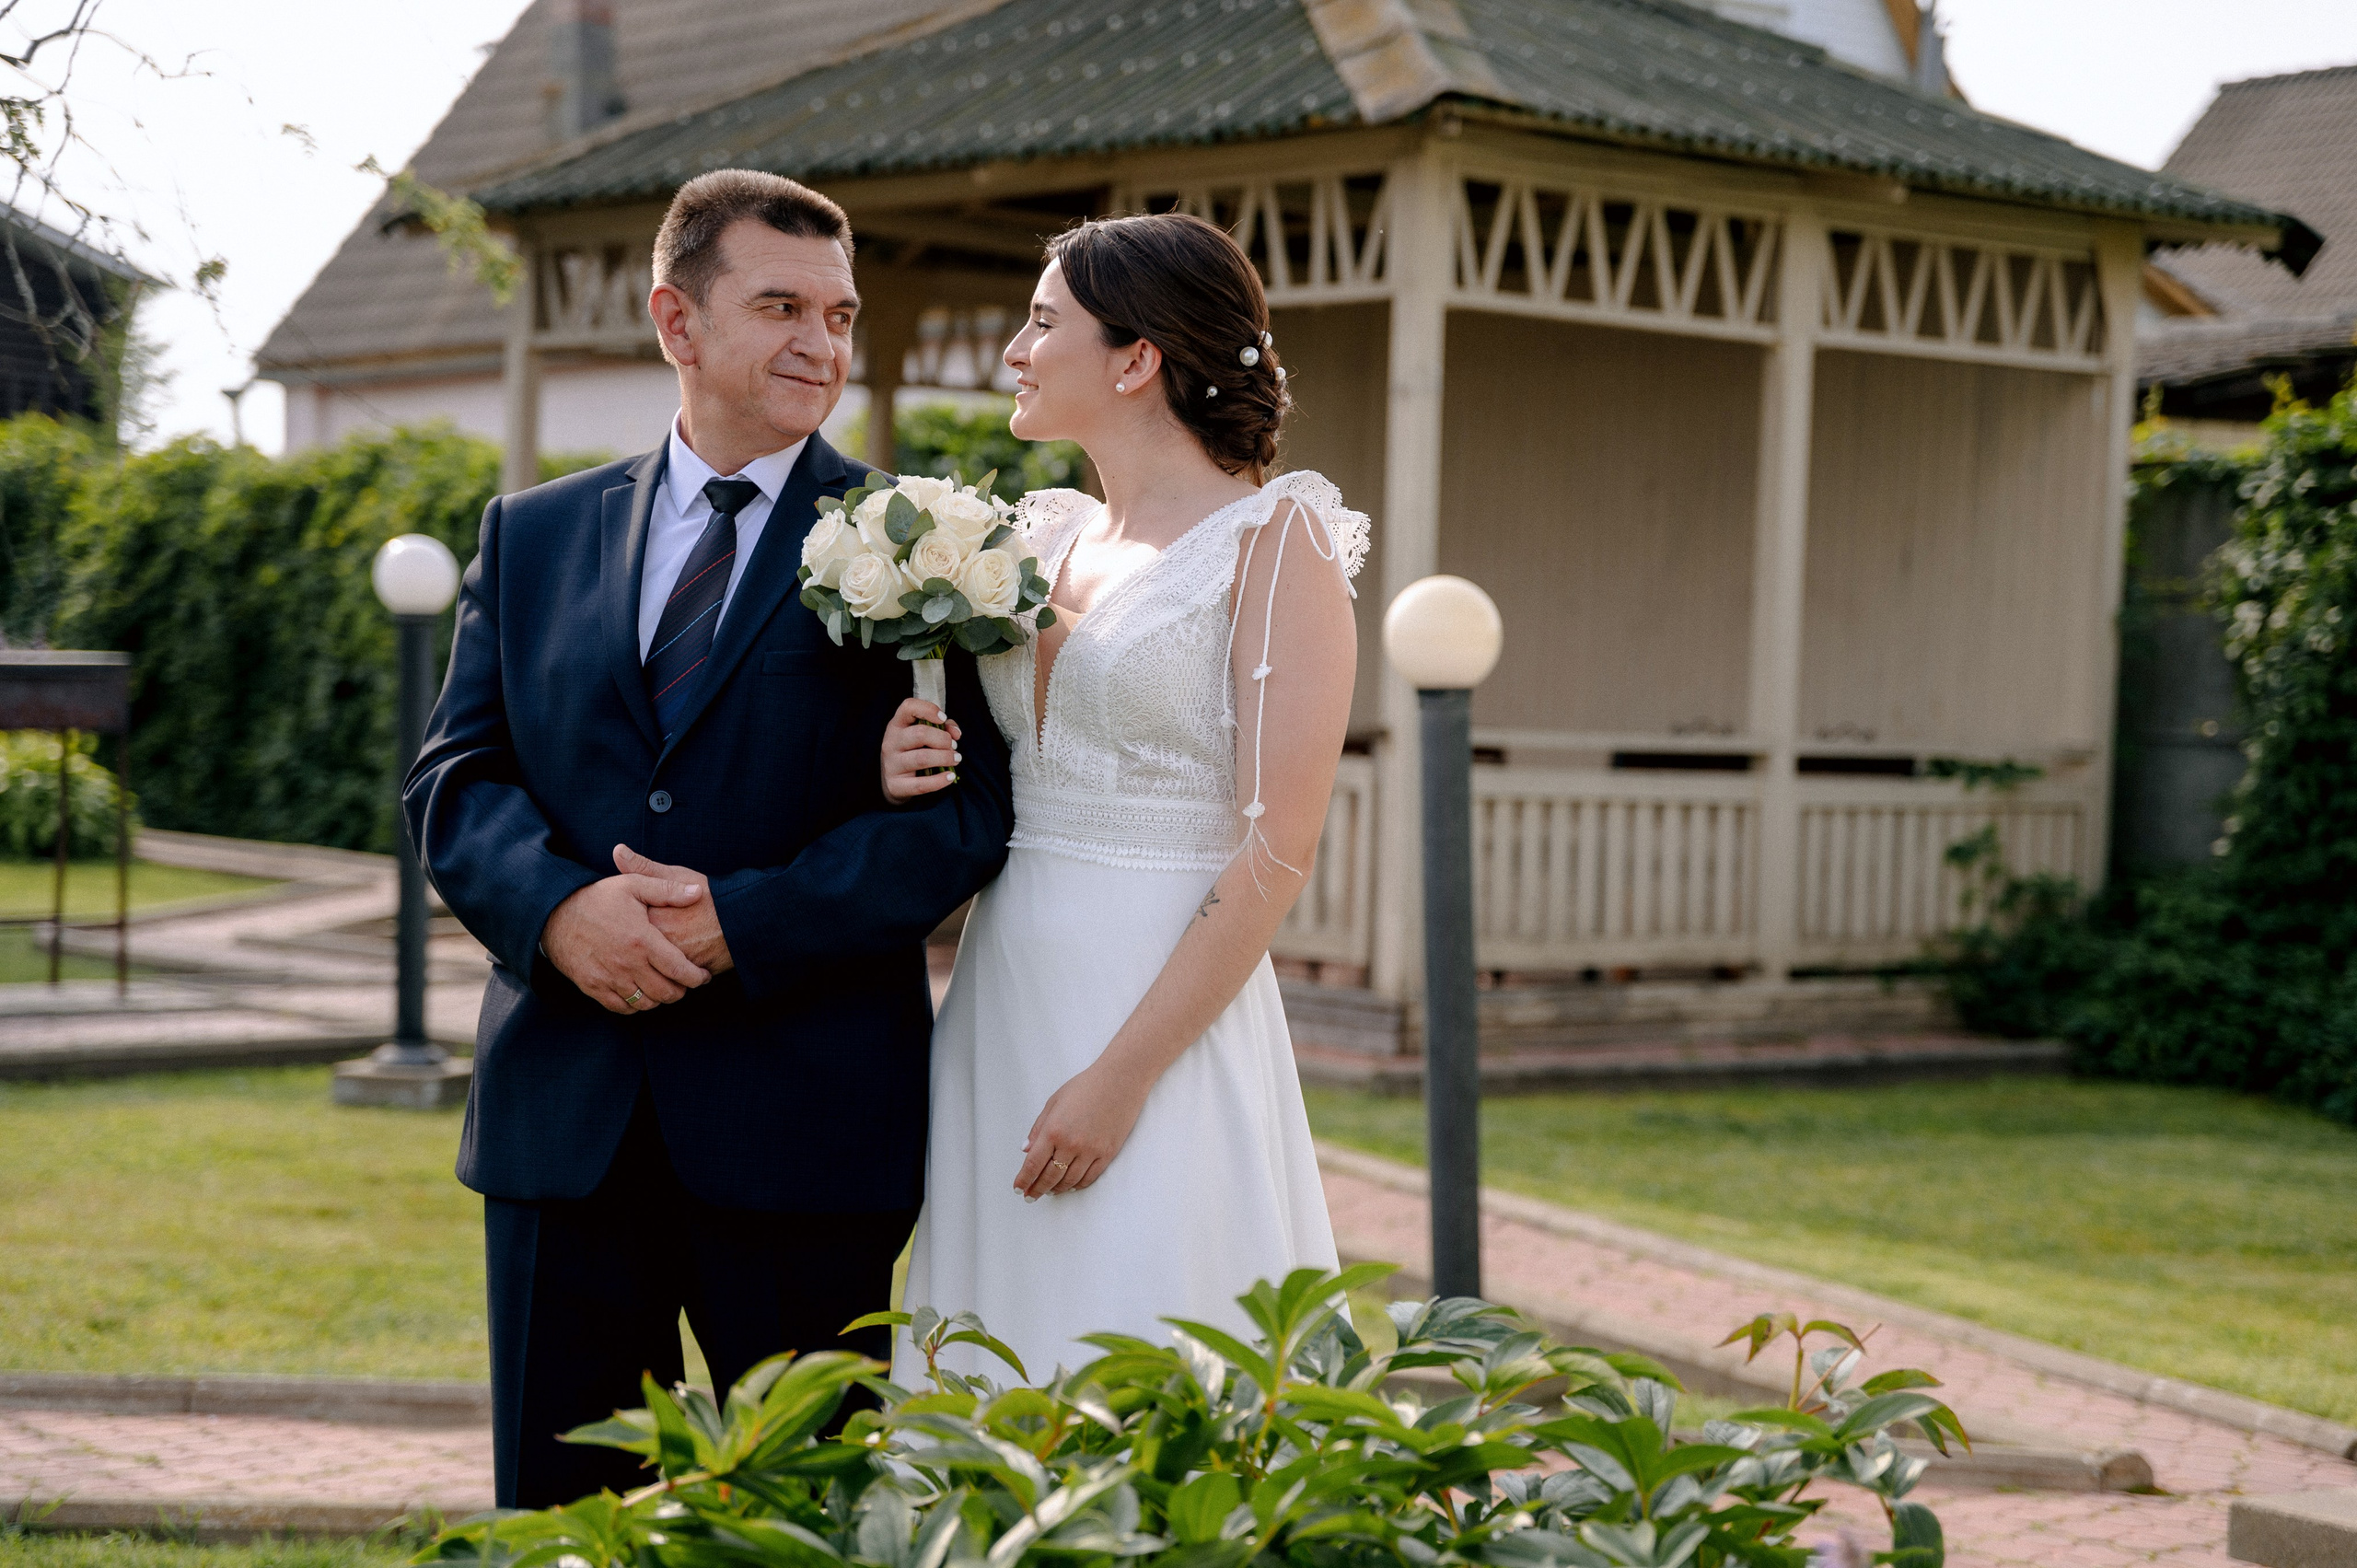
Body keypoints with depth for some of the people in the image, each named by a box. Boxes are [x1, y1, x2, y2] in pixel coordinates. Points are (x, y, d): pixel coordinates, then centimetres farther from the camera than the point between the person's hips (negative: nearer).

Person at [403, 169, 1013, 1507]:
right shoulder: (533, 537, 12)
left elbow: (967, 807, -8)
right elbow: (455, 779, 5)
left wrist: (741, 924, -17)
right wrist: (560, 904, -15)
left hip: (802, 1124, -3)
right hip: (564, 1111, 3)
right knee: (557, 1510, 9)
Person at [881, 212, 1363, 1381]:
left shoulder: (1275, 541, -6)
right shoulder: (1045, 539, 14)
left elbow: (1276, 848, -14)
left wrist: (1124, 1075, -19)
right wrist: (915, 780, 0)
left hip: (1166, 1014, -7)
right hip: (999, 1015, 7)